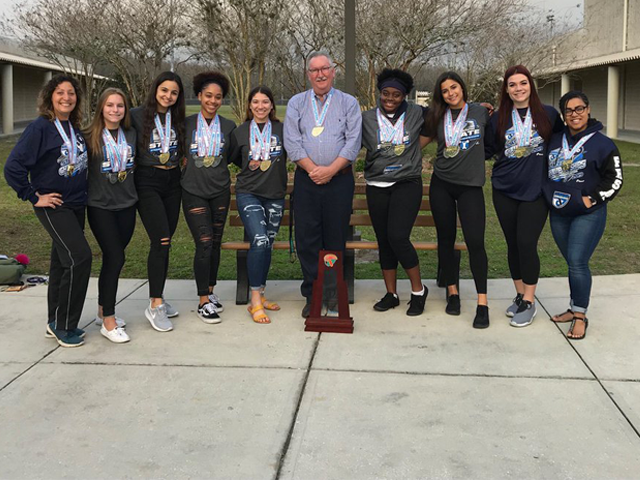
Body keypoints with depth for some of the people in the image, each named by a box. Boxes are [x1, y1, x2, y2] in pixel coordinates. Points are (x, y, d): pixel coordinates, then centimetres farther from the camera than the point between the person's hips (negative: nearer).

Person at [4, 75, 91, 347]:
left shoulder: (75, 129, 8)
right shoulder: (40, 128, -13)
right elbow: (13, 166, -16)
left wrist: (83, 193, 11)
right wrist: (34, 197, -14)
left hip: (76, 205, 7)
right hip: (53, 205, -7)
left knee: (63, 262, 13)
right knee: (80, 257, -16)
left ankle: (56, 323, 25)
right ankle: (63, 325, -2)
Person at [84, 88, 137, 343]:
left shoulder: (131, 135, 8)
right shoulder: (90, 137, -7)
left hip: (127, 205, 5)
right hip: (100, 206, -5)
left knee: (112, 258, 12)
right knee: (115, 258, -10)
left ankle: (103, 311, 27)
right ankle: (108, 322, -1)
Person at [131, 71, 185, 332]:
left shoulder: (178, 119, 10)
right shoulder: (137, 116, -4)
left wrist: (179, 164, 6)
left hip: (173, 182, 5)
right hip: (147, 182, -5)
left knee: (164, 242, 9)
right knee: (161, 241, -15)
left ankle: (158, 298, 21)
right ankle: (154, 306, -9)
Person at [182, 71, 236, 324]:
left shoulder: (228, 126, 6)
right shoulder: (187, 123, 2)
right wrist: (188, 165, 4)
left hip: (220, 191, 3)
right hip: (194, 191, -3)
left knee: (215, 244, 9)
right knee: (204, 243, -11)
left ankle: (210, 292, 25)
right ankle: (203, 302, -3)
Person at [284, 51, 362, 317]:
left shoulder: (348, 103, 8)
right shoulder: (296, 103, 11)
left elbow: (353, 141, -2)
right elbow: (292, 141, 1)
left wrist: (331, 169, -13)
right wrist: (312, 169, -11)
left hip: (339, 179, -1)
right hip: (305, 179, 1)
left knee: (336, 239, 2)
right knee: (306, 238, 0)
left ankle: (334, 296, 11)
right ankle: (311, 295, 9)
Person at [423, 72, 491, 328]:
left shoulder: (481, 112, 3)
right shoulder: (438, 117, 8)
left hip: (470, 186, -2)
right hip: (441, 184, 3)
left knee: (475, 242, -10)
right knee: (446, 239, 8)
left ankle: (482, 303, -4)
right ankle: (453, 292, 23)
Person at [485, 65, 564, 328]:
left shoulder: (548, 114, 1)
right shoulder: (498, 119, 6)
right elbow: (486, 150, 12)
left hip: (535, 191, -3)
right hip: (505, 190, 3)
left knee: (526, 244, -9)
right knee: (513, 245, 9)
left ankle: (529, 303, 5)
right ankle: (520, 295, 25)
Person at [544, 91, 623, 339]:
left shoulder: (602, 143, -6)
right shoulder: (555, 140, 7)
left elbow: (614, 179, -6)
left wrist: (593, 200, -12)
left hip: (587, 215, -5)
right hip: (558, 214, 5)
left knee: (577, 263, -10)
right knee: (572, 263, 13)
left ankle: (580, 316, 1)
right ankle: (574, 308, 24)